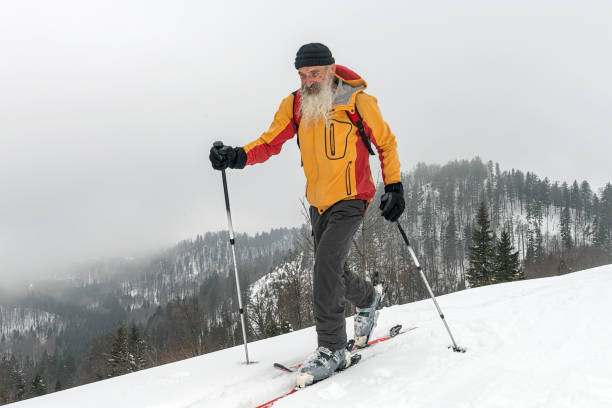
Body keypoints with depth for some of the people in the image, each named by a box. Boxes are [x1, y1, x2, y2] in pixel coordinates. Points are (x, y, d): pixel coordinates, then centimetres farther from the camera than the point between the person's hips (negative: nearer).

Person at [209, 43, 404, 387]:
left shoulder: (358, 102, -10)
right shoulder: (294, 105, 1)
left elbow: (386, 143, 2)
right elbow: (270, 142, 2)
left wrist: (394, 186, -2)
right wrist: (238, 156, -17)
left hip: (351, 200, -5)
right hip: (319, 203, 6)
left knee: (326, 263, -22)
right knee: (331, 272, 13)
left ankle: (332, 349, -14)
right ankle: (369, 297, 45)